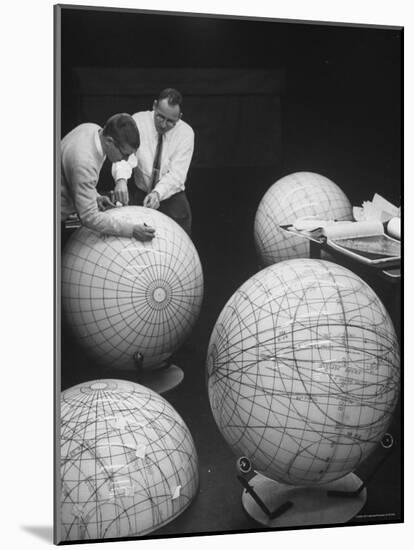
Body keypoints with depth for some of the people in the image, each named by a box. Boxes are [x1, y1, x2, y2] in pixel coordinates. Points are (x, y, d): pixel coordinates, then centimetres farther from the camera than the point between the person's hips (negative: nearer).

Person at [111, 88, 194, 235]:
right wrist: (121, 179, -46)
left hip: (171, 196, 0)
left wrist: (158, 193, -35)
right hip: (138, 191, 0)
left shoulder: (186, 133, -9)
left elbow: (176, 174, -17)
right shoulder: (138, 121, -10)